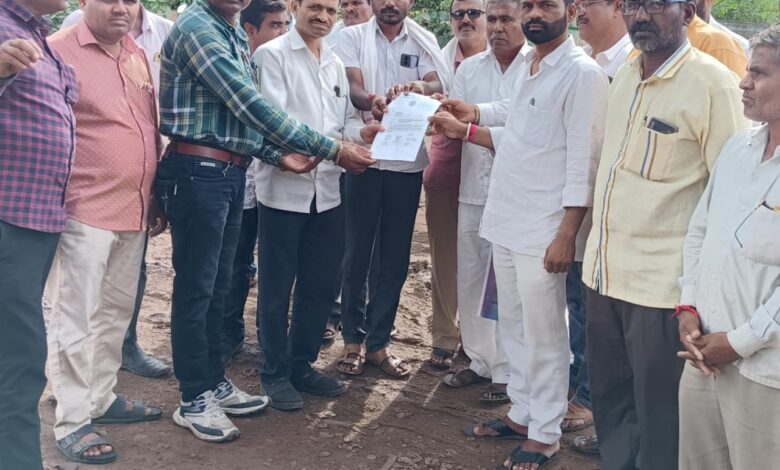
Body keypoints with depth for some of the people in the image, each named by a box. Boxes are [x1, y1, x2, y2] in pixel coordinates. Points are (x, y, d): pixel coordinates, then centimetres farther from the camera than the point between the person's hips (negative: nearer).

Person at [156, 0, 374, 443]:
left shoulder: (237, 37, 13)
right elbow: (254, 106, -24)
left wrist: (279, 155, -5)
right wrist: (333, 151, -22)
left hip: (231, 173, 9)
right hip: (198, 172, -9)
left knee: (218, 286, 16)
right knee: (196, 286, 1)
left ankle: (215, 381, 28)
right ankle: (194, 399, 13)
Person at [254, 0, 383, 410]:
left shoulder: (335, 64, 17)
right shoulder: (272, 55, -4)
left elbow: (346, 119, 14)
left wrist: (361, 132, -10)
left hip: (328, 188, 7)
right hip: (285, 187, -6)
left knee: (322, 284, 13)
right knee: (277, 287, 4)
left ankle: (302, 365, 27)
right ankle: (276, 373, 16)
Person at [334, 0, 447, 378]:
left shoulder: (423, 43, 8)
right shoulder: (353, 37, 4)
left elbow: (437, 85, -8)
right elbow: (353, 87, -11)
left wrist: (417, 88, -32)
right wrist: (373, 101, -34)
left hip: (407, 161, 2)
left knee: (395, 258, 6)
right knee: (357, 254, 5)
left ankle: (378, 341, 18)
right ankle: (353, 339, 18)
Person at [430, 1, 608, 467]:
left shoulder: (583, 72, -13)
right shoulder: (528, 68, 13)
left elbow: (583, 161, -17)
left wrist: (566, 234, -19)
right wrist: (464, 130, 14)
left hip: (544, 228, -8)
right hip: (506, 220, 8)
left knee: (543, 335, 2)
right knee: (514, 326, 17)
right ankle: (522, 412, 31)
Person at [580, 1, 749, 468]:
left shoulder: (711, 82, -12)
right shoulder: (625, 75, 10)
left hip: (660, 278, -7)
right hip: (605, 267, 7)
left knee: (657, 413, 6)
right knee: (608, 397, 18)